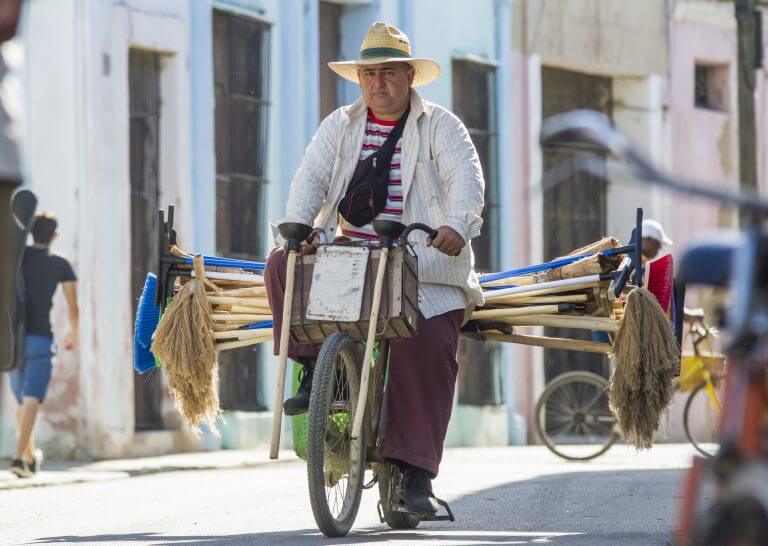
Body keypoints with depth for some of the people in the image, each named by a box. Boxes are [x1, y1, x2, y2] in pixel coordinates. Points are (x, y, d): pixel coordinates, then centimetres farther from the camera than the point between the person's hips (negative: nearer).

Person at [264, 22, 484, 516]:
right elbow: (311, 178, 0)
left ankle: (416, 472, -21)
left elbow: (467, 178, -13)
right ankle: (314, 371, -12)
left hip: (422, 260, -4)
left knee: (426, 346, -23)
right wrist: (298, 225, -21)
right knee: (283, 265, -21)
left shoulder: (440, 126, 4)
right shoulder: (340, 126, 14)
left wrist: (457, 225, -34)